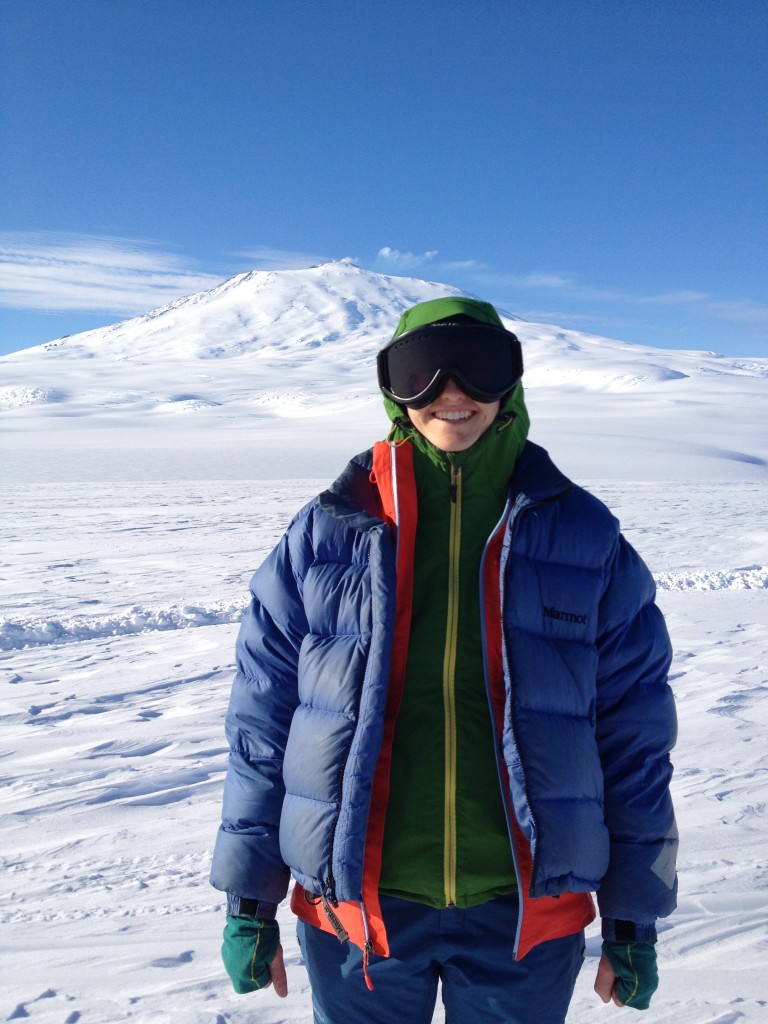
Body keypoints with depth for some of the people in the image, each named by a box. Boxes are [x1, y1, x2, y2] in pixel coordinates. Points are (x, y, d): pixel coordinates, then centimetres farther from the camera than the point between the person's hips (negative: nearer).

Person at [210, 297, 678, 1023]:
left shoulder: (583, 536, -5)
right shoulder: (325, 535, -6)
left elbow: (633, 736, 0)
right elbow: (260, 726, -1)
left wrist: (634, 920, 3)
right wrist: (248, 902, 1)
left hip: (526, 913, 1)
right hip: (355, 910, 0)